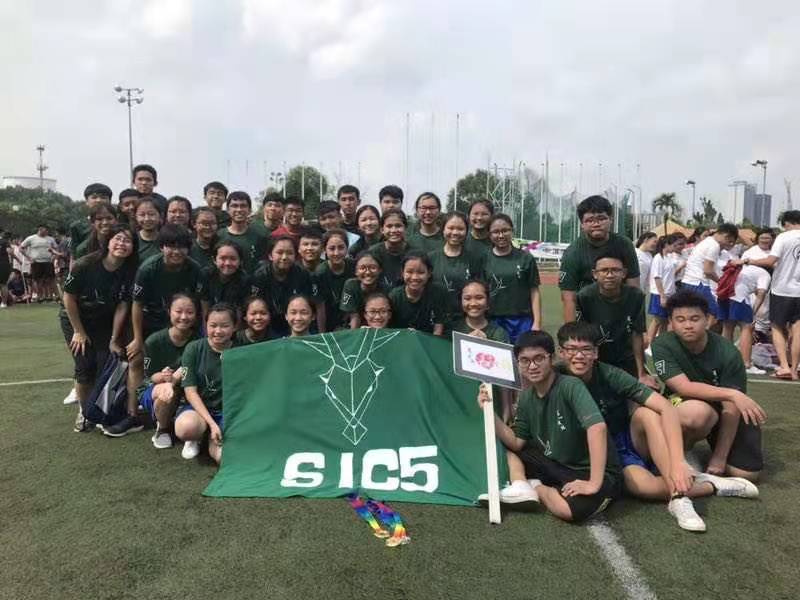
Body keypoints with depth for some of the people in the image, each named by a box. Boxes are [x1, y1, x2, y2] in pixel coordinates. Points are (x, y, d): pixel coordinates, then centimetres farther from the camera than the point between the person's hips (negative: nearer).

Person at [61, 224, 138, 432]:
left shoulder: (130, 272, -19)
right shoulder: (85, 265, -27)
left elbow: (122, 307, -13)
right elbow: (69, 298, -15)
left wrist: (114, 339, -10)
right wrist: (79, 331, -10)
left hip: (104, 322, 2)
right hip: (75, 319, -2)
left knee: (106, 365, -7)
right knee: (85, 367, -7)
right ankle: (83, 412, 15)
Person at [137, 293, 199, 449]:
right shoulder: (153, 341, -13)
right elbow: (149, 376, -7)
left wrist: (176, 378, -27)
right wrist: (162, 377, -31)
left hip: (187, 393, 2)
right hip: (152, 391, -2)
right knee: (168, 390, -35)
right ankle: (162, 429, -5)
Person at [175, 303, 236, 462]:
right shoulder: (193, 349, -6)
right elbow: (190, 391, -9)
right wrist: (212, 423, -19)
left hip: (228, 412, 1)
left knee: (224, 456, -27)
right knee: (187, 427, -38)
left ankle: (212, 440, 10)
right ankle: (195, 438, 1)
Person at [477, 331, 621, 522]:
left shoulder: (570, 386, -22)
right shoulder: (527, 397, 2)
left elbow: (597, 427, -36)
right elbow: (516, 443, 4)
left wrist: (594, 484, -38)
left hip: (595, 472, -6)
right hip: (556, 465, 7)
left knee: (570, 508, -37)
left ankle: (534, 487, -7)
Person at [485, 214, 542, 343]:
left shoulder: (525, 258, 3)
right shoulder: (485, 259, 3)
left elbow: (534, 292, 4)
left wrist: (537, 323, -2)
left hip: (522, 322, 0)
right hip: (493, 322, 0)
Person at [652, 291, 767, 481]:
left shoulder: (728, 353, -21)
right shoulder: (663, 345, -21)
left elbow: (731, 408, -20)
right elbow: (684, 388, -29)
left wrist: (719, 459, -20)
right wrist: (732, 394, -40)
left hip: (722, 409, 2)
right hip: (682, 408, -2)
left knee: (747, 473, -12)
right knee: (698, 412, -38)